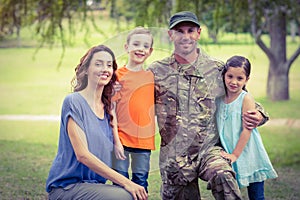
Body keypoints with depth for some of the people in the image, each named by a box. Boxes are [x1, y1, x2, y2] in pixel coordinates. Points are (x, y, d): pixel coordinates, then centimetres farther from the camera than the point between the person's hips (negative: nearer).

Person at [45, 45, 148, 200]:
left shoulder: (106, 107, 12)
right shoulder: (73, 102, -9)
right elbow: (82, 154, -17)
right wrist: (126, 182, -21)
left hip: (95, 185, 7)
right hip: (66, 186, -6)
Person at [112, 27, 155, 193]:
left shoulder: (151, 76, 8)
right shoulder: (118, 76, -3)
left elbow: (157, 106, 18)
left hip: (144, 140, 3)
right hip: (122, 138, -3)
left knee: (140, 183, 10)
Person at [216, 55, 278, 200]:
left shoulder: (246, 99, -11)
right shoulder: (219, 99, 5)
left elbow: (247, 130, -14)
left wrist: (235, 154, -17)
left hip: (249, 156, -5)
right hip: (228, 158, 5)